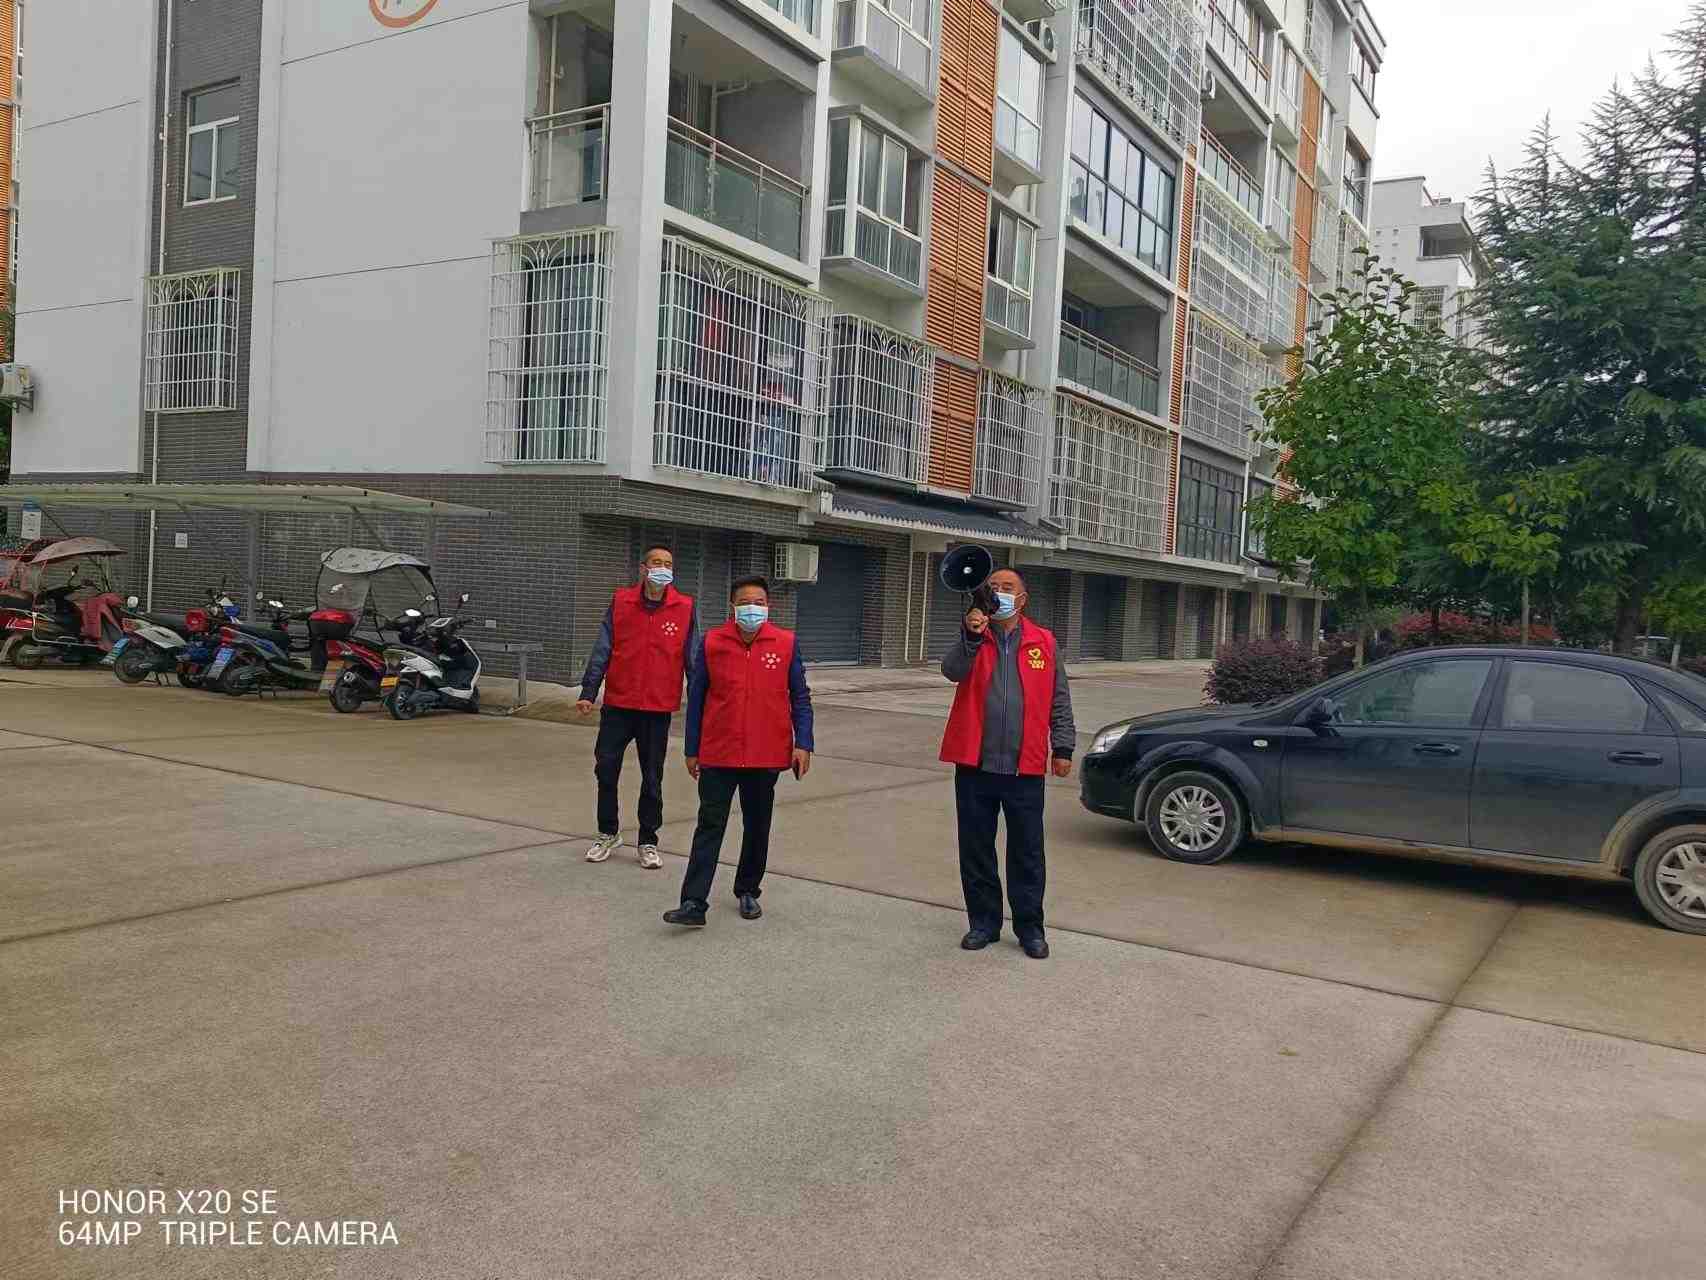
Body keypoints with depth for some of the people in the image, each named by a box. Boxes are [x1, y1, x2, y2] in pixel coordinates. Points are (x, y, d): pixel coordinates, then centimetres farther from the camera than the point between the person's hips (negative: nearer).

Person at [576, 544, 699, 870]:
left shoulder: (685, 608, -1)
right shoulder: (620, 602, 1)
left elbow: (693, 659, 2)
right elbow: (602, 650, 1)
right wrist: (588, 693, -5)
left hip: (658, 709, -1)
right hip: (618, 704, 1)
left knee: (652, 777, 9)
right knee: (606, 769, 6)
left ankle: (648, 842, 23)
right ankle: (608, 833, 26)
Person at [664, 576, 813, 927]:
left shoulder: (786, 644, -1)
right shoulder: (711, 642, -1)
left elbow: (800, 698, 3)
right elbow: (696, 698, 4)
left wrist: (803, 744, -6)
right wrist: (692, 750, 4)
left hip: (766, 756, 1)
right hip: (718, 754, -1)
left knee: (757, 827, 13)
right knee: (709, 826, -3)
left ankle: (748, 891, 30)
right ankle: (694, 903, -3)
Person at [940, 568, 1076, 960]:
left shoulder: (1044, 643, 6)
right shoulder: (972, 638, 6)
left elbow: (1059, 701, 8)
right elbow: (952, 671, -15)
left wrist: (1063, 748, 2)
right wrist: (971, 637, -30)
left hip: (1025, 767, -1)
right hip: (975, 764, 1)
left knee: (1027, 852, 6)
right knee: (976, 849, 9)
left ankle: (1030, 927, 18)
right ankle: (983, 922, 23)